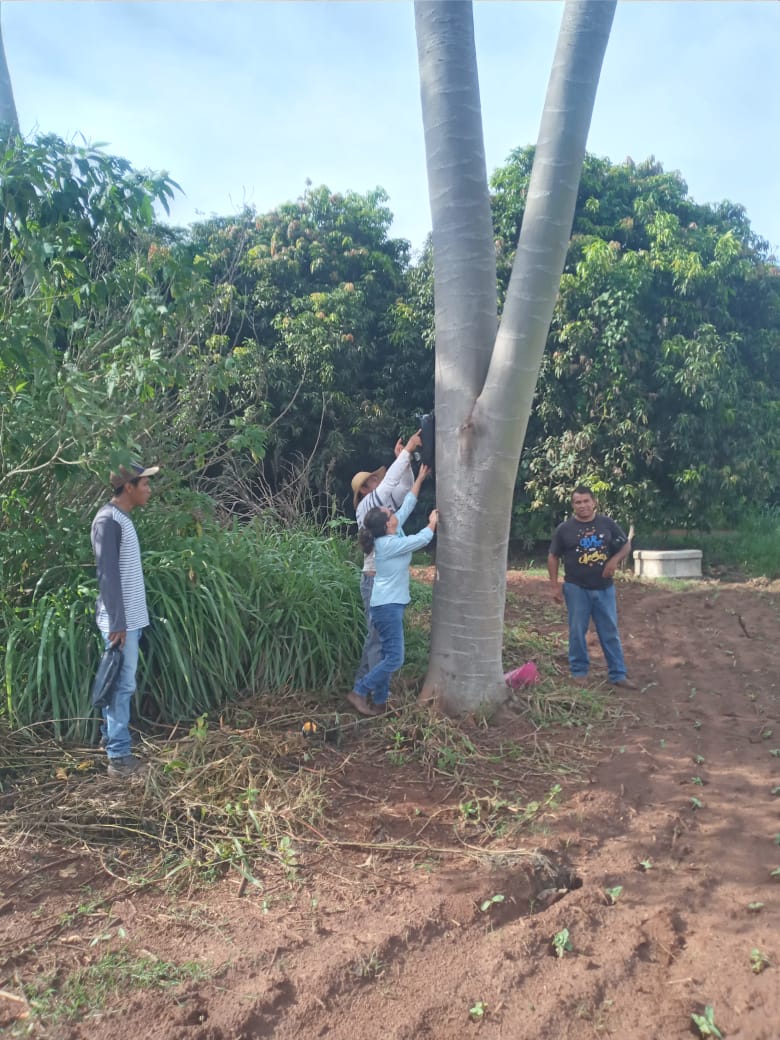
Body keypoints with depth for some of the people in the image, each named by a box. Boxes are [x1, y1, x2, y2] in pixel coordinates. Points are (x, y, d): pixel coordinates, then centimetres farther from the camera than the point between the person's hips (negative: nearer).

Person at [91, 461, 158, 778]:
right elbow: (108, 576, -20)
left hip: (130, 618, 9)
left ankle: (111, 738, 29)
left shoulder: (123, 519, 13)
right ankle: (119, 757, 3)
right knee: (123, 685, -4)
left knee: (118, 683, 17)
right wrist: (117, 623, -21)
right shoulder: (108, 520, -16)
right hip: (121, 621, -9)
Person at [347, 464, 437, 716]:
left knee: (388, 656, 12)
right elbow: (422, 539, -12)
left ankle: (379, 702, 17)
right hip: (388, 605, -10)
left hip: (390, 603, 10)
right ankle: (359, 692, 1)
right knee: (394, 658, -8)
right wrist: (433, 522, 7)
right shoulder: (389, 544, -20)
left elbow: (407, 505, 13)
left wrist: (419, 479, 16)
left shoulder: (391, 534, 5)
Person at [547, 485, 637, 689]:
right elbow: (553, 557, 2)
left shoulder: (607, 524, 1)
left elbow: (626, 545, 10)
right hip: (576, 589, -2)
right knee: (577, 632, 5)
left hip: (604, 588, 2)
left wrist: (615, 560, -10)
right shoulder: (564, 529, -4)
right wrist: (555, 586, -3)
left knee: (610, 632, 6)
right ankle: (579, 671, 18)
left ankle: (618, 674, 14)